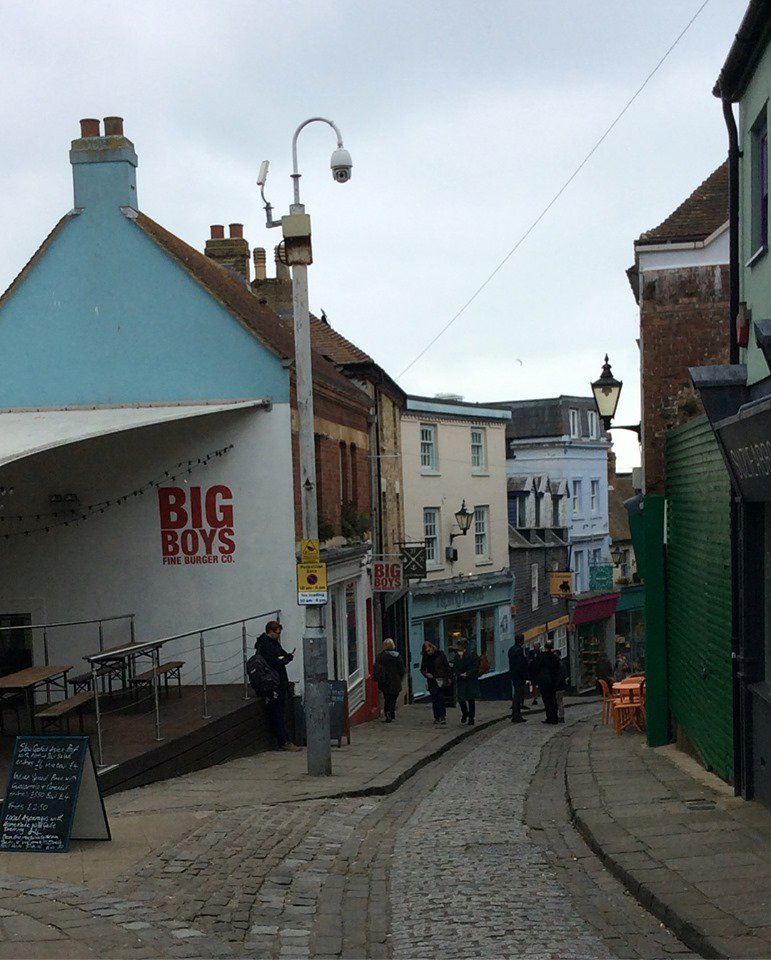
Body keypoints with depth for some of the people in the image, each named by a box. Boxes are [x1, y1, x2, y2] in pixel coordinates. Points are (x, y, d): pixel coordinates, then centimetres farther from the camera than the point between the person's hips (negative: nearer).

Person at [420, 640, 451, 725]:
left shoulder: (440, 654, -2)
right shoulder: (425, 657, 2)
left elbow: (447, 666, 4)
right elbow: (422, 669, 1)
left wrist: (449, 677, 2)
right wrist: (426, 674, -20)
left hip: (441, 679, -2)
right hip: (432, 681, 2)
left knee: (441, 698, -11)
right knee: (434, 699, 3)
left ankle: (443, 717, -11)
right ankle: (437, 717, 11)